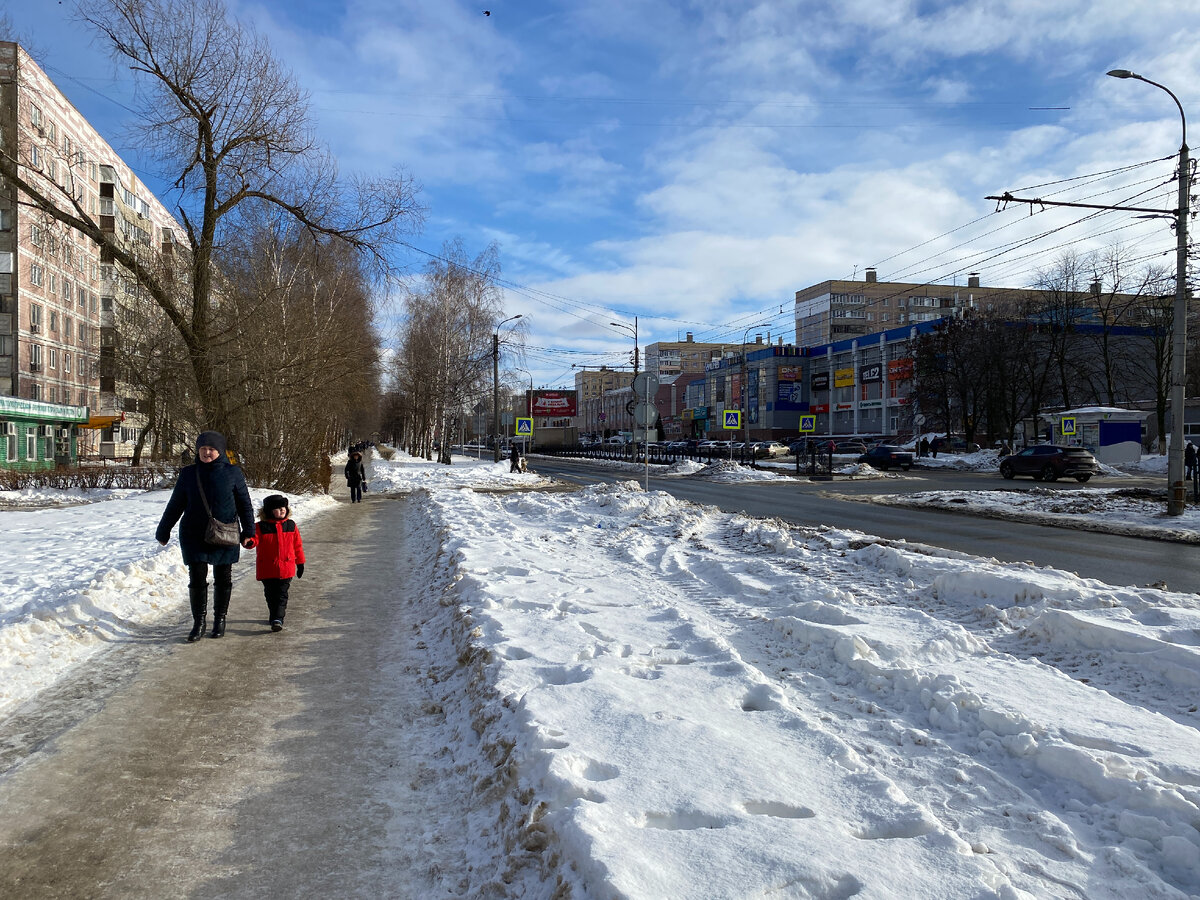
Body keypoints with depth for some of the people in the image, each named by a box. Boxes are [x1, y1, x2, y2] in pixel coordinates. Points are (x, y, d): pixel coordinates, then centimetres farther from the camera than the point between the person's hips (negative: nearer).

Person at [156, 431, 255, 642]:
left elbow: (245, 505, 3)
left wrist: (248, 533, -2)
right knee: (197, 579, -3)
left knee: (223, 580, 10)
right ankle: (198, 623, 9)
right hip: (194, 536, 1)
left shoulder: (232, 473, -1)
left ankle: (220, 620, 25)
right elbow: (175, 505, 11)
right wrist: (163, 531, 15)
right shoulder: (188, 474, 3)